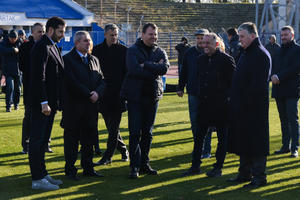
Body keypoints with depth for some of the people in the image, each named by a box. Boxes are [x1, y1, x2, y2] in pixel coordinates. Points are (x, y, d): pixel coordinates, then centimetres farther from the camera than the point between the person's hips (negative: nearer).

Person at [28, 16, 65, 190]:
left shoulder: (53, 47, 16)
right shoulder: (42, 47, -15)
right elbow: (39, 76, -21)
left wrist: (56, 102, 15)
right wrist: (44, 102, -23)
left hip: (50, 102, 10)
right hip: (41, 102, -10)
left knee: (43, 140, 16)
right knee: (37, 140, -3)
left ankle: (42, 174, 25)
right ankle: (38, 179, 2)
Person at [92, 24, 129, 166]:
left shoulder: (123, 50, 0)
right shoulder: (97, 50, 6)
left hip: (118, 94, -3)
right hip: (103, 94, 3)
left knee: (114, 127, -2)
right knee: (110, 126, 11)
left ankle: (108, 156, 2)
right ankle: (123, 150, 28)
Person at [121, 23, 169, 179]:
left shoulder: (160, 52, 9)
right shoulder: (133, 50, -2)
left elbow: (165, 68, -11)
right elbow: (133, 69, -19)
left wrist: (145, 65, -17)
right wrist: (155, 69, -14)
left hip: (153, 96, 4)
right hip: (135, 96, -4)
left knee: (147, 132, 10)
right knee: (135, 132, -5)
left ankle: (144, 164, 19)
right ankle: (134, 166, 0)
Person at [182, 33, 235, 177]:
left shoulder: (226, 59, -8)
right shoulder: (200, 59, 11)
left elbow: (233, 81, -8)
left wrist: (228, 98, -12)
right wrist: (198, 96, 14)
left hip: (221, 106, -6)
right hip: (204, 104, 6)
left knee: (222, 137, 5)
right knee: (198, 136, 7)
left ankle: (218, 168, 13)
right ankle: (195, 166, 15)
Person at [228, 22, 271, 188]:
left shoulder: (261, 55, -14)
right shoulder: (246, 53, 16)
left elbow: (258, 84, -21)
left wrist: (247, 103, -21)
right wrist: (235, 102, 14)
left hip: (254, 108, -10)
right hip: (242, 108, 10)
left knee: (255, 141, -3)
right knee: (242, 141, 15)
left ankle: (259, 177, 5)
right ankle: (245, 173, 25)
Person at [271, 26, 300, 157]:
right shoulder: (280, 50, 19)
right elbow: (274, 66, 14)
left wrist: (279, 77, -18)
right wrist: (273, 76, -8)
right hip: (279, 90, 7)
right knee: (284, 119, 10)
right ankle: (286, 146, 16)